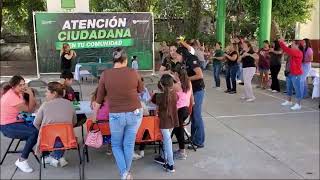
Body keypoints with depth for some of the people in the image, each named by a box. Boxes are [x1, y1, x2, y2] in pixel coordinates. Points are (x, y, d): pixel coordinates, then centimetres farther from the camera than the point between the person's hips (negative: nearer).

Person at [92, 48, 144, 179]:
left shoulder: (105, 74, -6)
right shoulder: (133, 72, -4)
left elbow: (99, 98, 1)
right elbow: (141, 90, 13)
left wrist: (94, 115, 12)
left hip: (116, 115, -1)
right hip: (135, 113, 1)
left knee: (116, 145, 19)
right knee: (129, 144, 16)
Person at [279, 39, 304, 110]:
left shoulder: (299, 52, -16)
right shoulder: (293, 52, 15)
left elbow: (288, 50, -25)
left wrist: (282, 43, -21)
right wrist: (281, 43, 3)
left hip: (296, 74, -10)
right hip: (290, 73, 10)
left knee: (297, 89, -6)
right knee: (289, 88, 18)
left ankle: (298, 105, -2)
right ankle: (289, 101, 32)